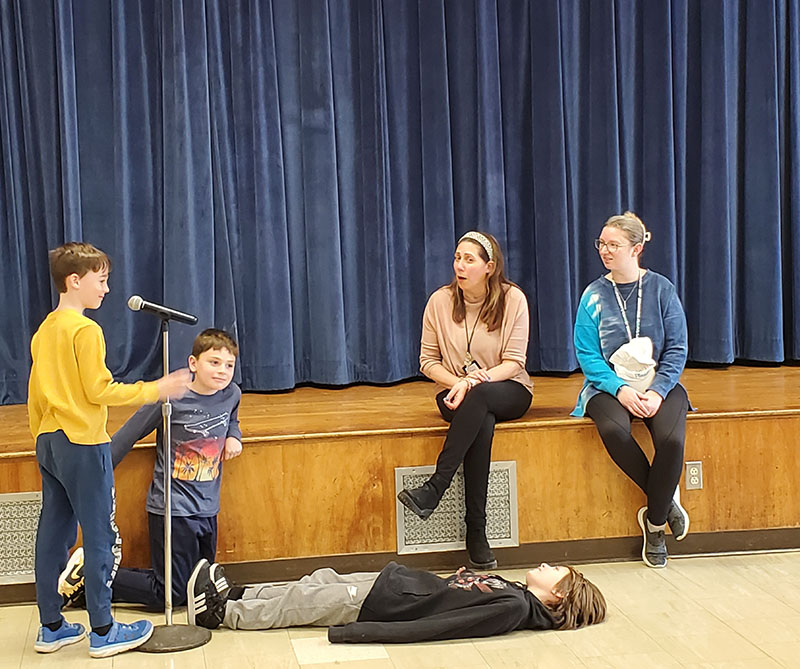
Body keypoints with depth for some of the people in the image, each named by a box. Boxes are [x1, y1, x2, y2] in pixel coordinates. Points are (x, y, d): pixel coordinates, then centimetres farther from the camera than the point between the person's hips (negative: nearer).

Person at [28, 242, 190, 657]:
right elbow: (99, 390, -16)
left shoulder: (44, 330, 12)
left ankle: (51, 627, 18)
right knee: (100, 536, -1)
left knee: (53, 534, 11)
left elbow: (36, 394, 16)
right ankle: (102, 631, 4)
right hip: (83, 444, -9)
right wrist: (154, 390, -9)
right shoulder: (85, 330, -13)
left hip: (49, 442, 9)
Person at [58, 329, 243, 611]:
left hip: (207, 510, 7)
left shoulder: (231, 395, 1)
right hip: (171, 507, -7)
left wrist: (233, 436, 3)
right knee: (170, 595, -4)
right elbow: (127, 436, -7)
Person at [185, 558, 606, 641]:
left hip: (379, 602, -7)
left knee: (300, 604, 0)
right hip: (394, 583, 7)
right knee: (313, 584, 11)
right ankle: (233, 595, 24)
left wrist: (354, 634, -31)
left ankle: (219, 614, 14)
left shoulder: (515, 608, -22)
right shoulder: (511, 591, 5)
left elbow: (434, 627, -28)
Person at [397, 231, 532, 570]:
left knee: (479, 396, -39)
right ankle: (476, 532, -33)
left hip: (508, 391, -1)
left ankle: (434, 489, -36)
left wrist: (473, 383, -25)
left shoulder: (512, 299, -6)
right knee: (482, 426, -36)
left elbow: (513, 362, -9)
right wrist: (458, 382, -16)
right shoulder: (440, 301, -1)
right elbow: (428, 361, 3)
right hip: (456, 393, 1)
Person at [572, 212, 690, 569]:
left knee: (671, 439, -30)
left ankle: (655, 523, -7)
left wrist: (658, 392, -14)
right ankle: (665, 499, -10)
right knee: (613, 430, -34)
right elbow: (586, 354, -2)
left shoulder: (661, 289, 2)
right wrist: (619, 389, -17)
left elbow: (676, 349, 1)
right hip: (609, 383, 0)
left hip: (658, 383, 0)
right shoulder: (594, 294, 2)